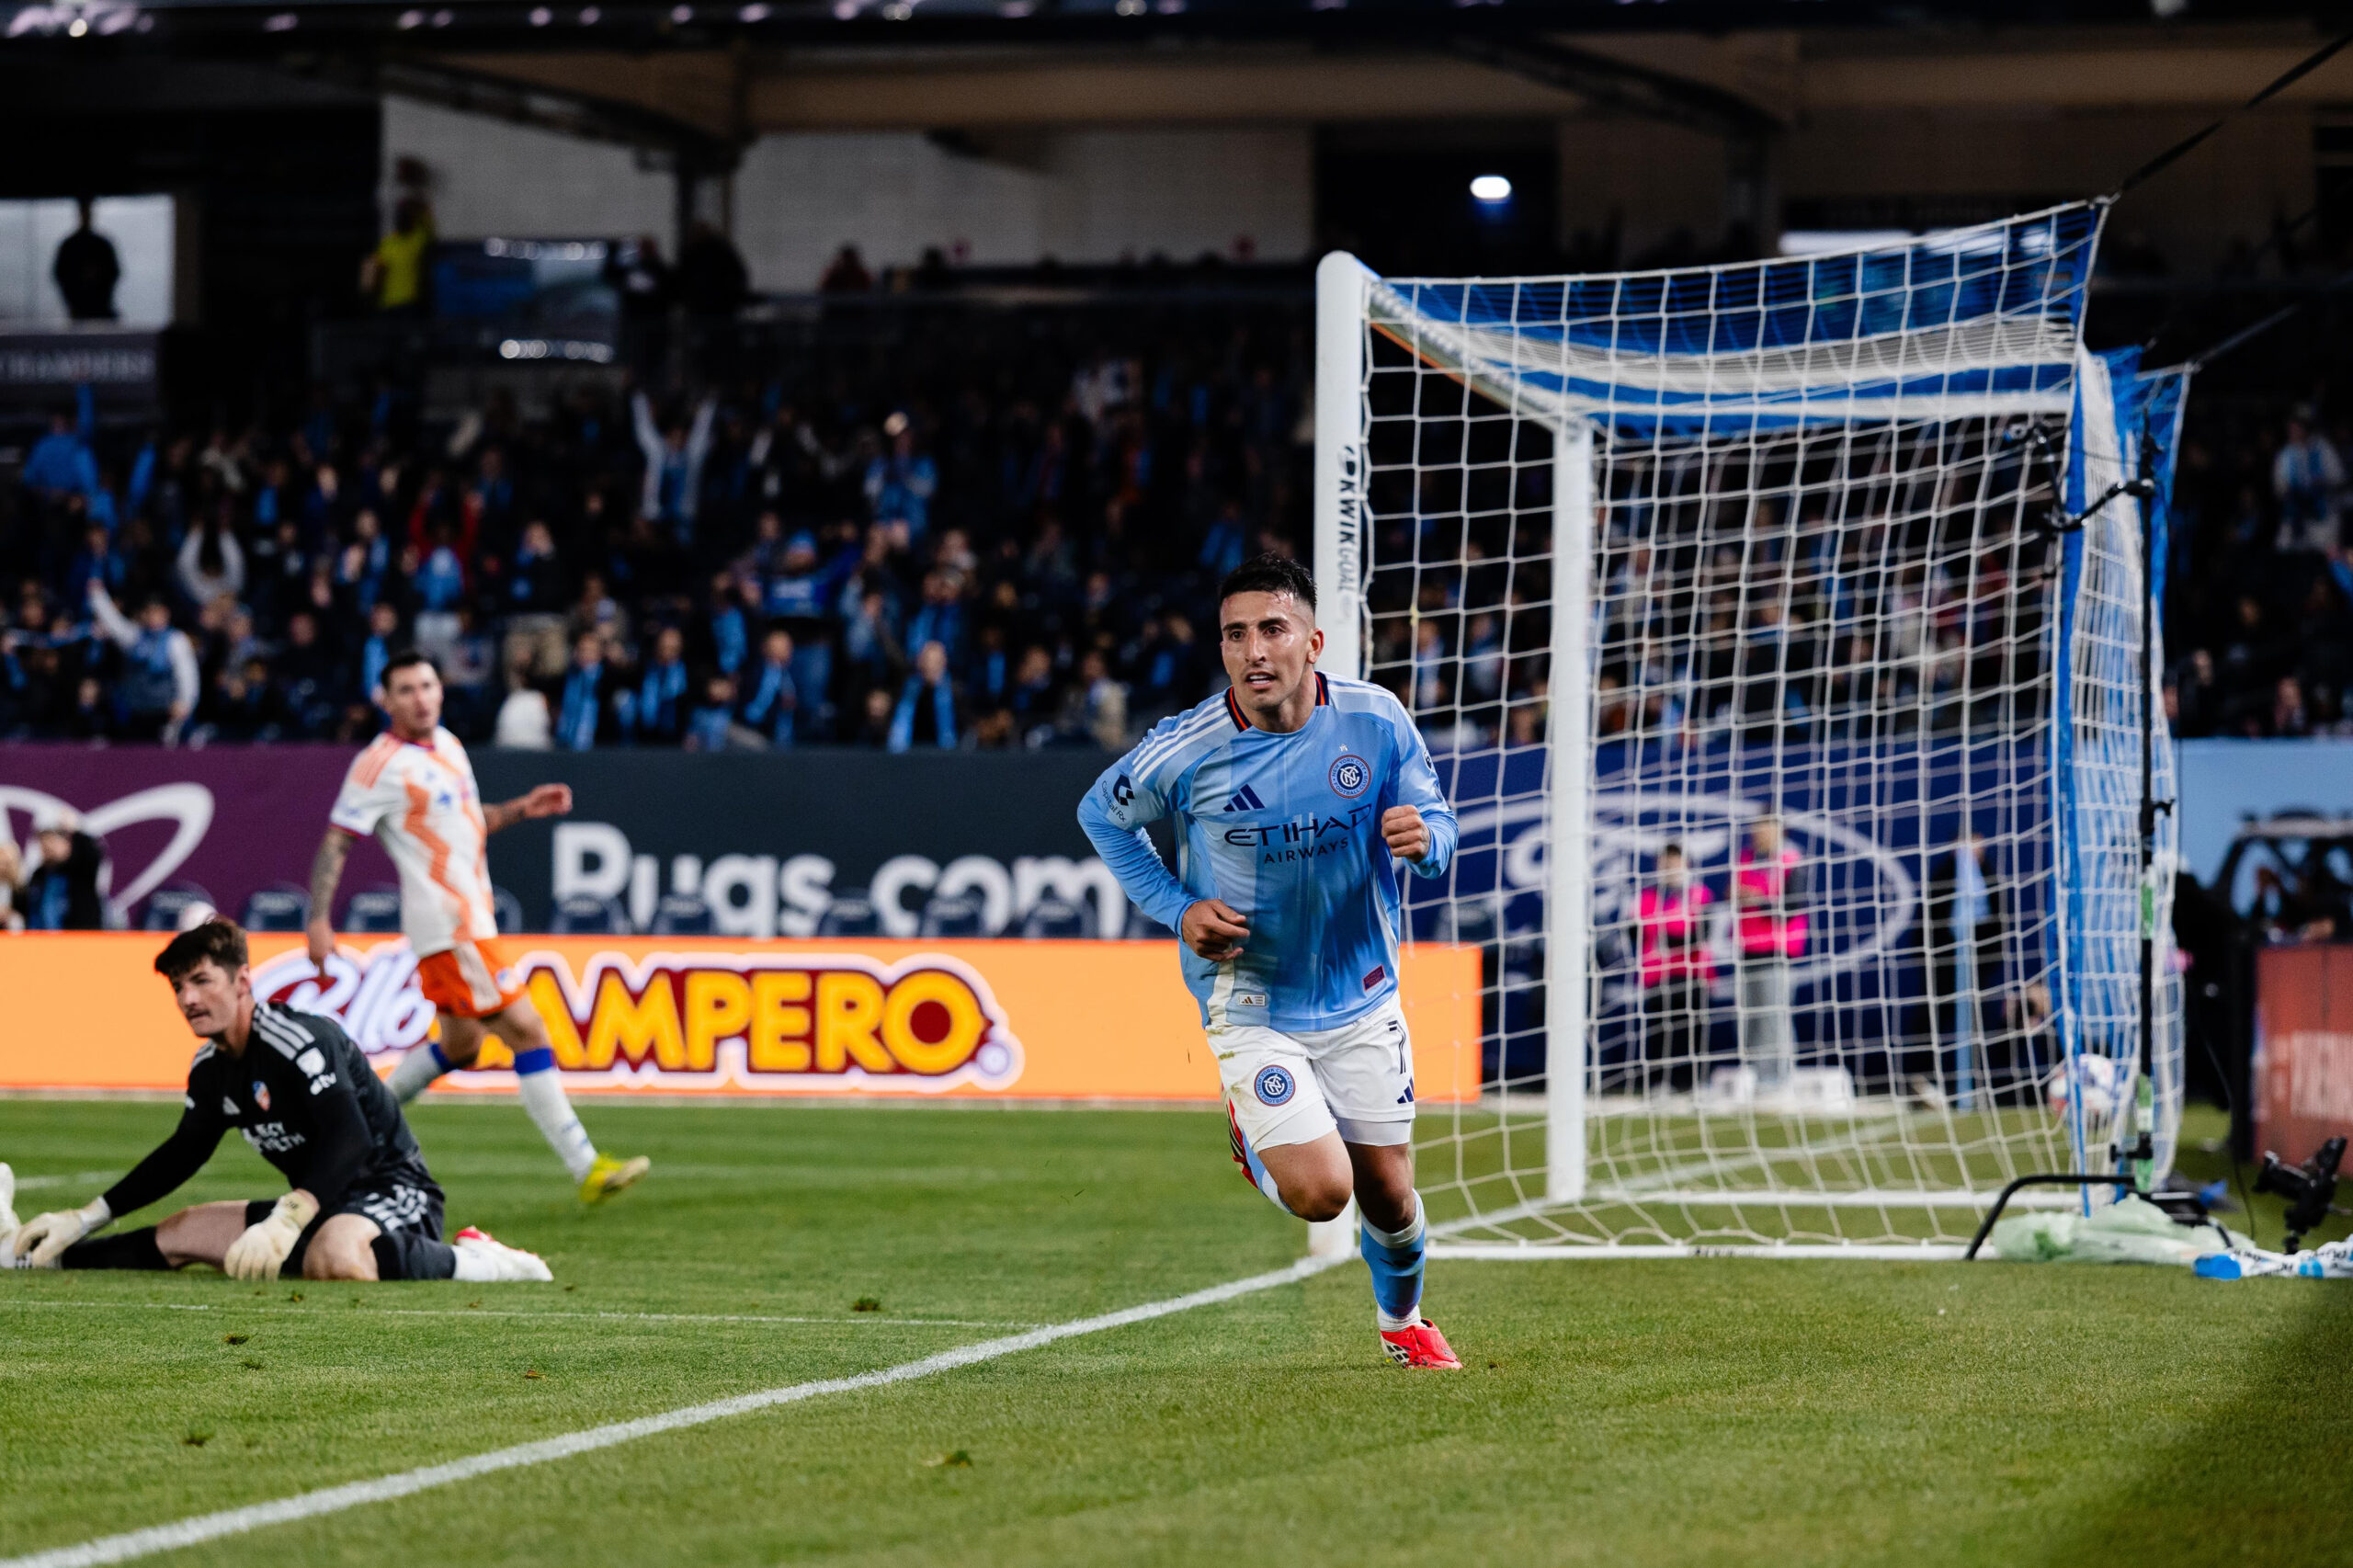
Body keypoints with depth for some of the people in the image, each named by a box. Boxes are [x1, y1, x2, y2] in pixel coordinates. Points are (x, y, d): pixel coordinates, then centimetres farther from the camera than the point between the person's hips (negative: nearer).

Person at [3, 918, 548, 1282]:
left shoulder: (300, 1041, -21)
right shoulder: (211, 1070, 7)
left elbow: (350, 1139, -33)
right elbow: (182, 1155, 21)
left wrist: (286, 1221, -45)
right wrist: (85, 1219, 17)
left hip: (391, 1193, -9)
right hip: (321, 1206, 9)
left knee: (333, 1260, -43)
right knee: (178, 1236, 11)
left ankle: (469, 1260, -26)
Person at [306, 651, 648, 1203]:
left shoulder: (448, 745, 13)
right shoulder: (381, 764, -11)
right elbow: (335, 843, -11)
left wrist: (523, 808, 13)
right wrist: (318, 921, -18)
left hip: (472, 920, 9)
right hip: (448, 928, -9)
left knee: (460, 1045, 18)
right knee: (527, 1032, -12)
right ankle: (586, 1169, -11)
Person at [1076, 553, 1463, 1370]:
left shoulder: (1376, 720, -12)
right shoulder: (1186, 751, -17)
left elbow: (1437, 822, 2)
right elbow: (1101, 815, 2)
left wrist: (1423, 838, -23)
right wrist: (1176, 907, -10)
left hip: (1361, 999, 3)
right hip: (1249, 1006, -3)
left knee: (1387, 1191, 10)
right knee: (1319, 1191, -16)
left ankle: (1401, 1318, 43)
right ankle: (1254, 1138, 20)